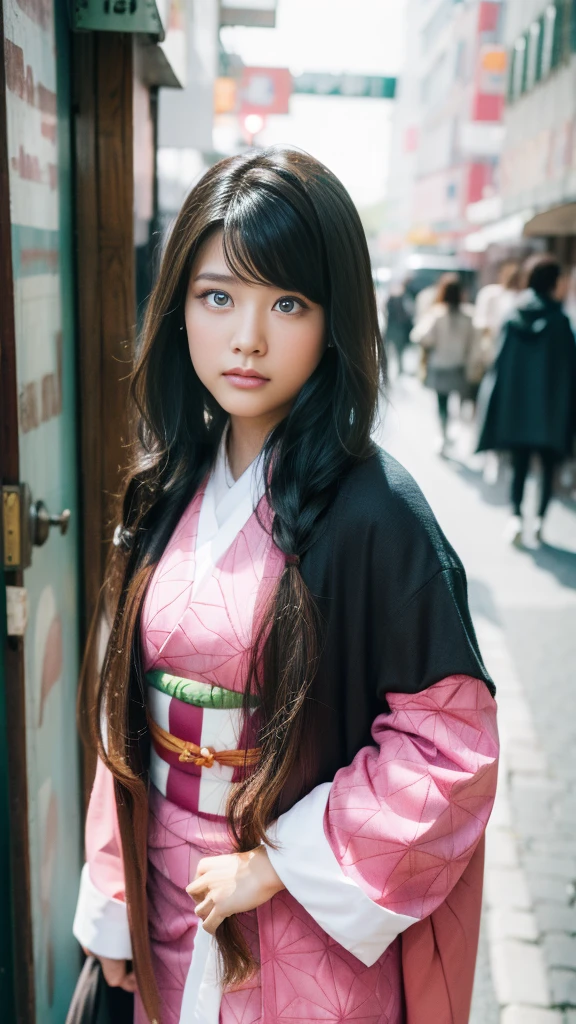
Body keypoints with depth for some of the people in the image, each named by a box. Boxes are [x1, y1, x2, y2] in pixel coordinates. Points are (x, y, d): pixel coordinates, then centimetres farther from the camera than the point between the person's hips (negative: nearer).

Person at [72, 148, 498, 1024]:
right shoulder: (168, 488, -3)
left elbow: (451, 747, -19)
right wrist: (114, 903, 6)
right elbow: (130, 714, 2)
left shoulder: (374, 511, -22)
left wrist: (277, 864, -16)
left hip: (307, 932, -5)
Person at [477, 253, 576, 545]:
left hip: (516, 403, 3)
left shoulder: (513, 317, 0)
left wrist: (499, 407, 7)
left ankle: (516, 516, -2)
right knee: (549, 464, 10)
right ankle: (540, 519, 10)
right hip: (550, 406, -3)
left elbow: (501, 362, 1)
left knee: (519, 463, 10)